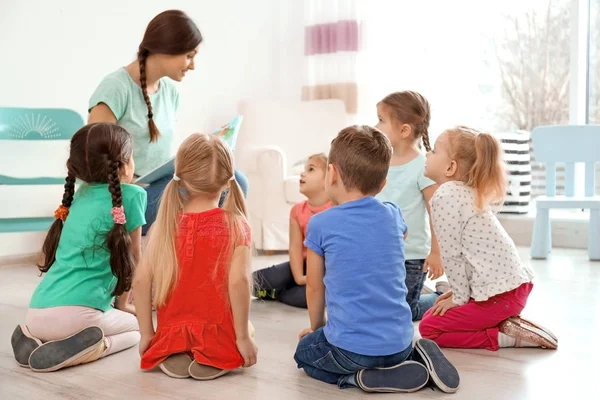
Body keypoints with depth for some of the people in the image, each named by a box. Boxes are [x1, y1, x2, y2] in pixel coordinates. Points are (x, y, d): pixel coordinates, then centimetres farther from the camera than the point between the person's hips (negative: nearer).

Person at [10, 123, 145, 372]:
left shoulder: (80, 194, 19)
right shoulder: (131, 194, 0)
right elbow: (132, 259, 9)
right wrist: (122, 304, 22)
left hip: (36, 314, 7)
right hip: (76, 312, -6)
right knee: (136, 327, 21)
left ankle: (34, 338, 8)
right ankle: (87, 347, -8)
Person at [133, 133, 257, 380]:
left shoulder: (165, 224, -1)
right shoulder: (236, 225, -9)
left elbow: (141, 280, -6)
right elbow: (238, 281, -20)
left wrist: (146, 334, 4)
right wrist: (243, 337, -11)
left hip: (170, 333, 3)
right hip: (218, 336, -2)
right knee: (246, 331, 32)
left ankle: (173, 356, 2)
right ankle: (215, 360, -1)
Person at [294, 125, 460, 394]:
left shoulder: (320, 224, -9)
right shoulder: (393, 215, 2)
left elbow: (314, 287, 3)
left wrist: (317, 328, 21)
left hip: (351, 348, -5)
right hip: (400, 342, 5)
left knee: (304, 351, 25)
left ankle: (358, 377, -2)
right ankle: (415, 359, 6)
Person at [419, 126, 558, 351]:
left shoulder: (444, 196, -15)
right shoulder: (470, 194, 13)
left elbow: (451, 254, -15)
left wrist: (459, 298, -6)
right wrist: (459, 291, 15)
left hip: (500, 295, -9)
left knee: (428, 328, 2)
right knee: (434, 314, 22)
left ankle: (504, 336, -4)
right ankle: (505, 323, 12)